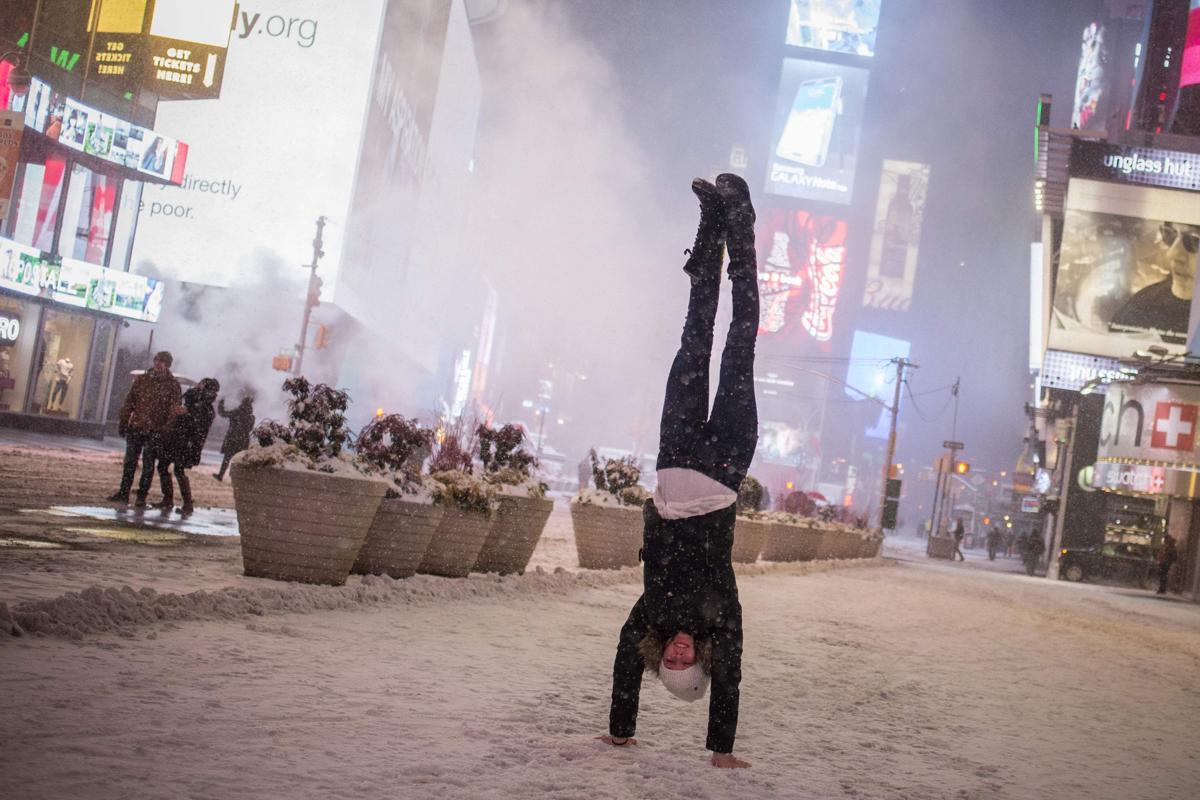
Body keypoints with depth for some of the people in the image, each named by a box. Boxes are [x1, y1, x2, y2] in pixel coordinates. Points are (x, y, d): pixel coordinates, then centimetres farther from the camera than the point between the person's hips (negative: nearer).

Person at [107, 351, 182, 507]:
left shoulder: (173, 385, -2)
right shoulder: (141, 379, 7)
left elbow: (174, 411, -6)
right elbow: (129, 402, 10)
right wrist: (123, 423, 6)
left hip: (155, 432, -3)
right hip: (135, 428, 3)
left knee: (148, 465, 2)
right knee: (130, 462, 7)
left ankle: (142, 496, 10)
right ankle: (123, 492, 15)